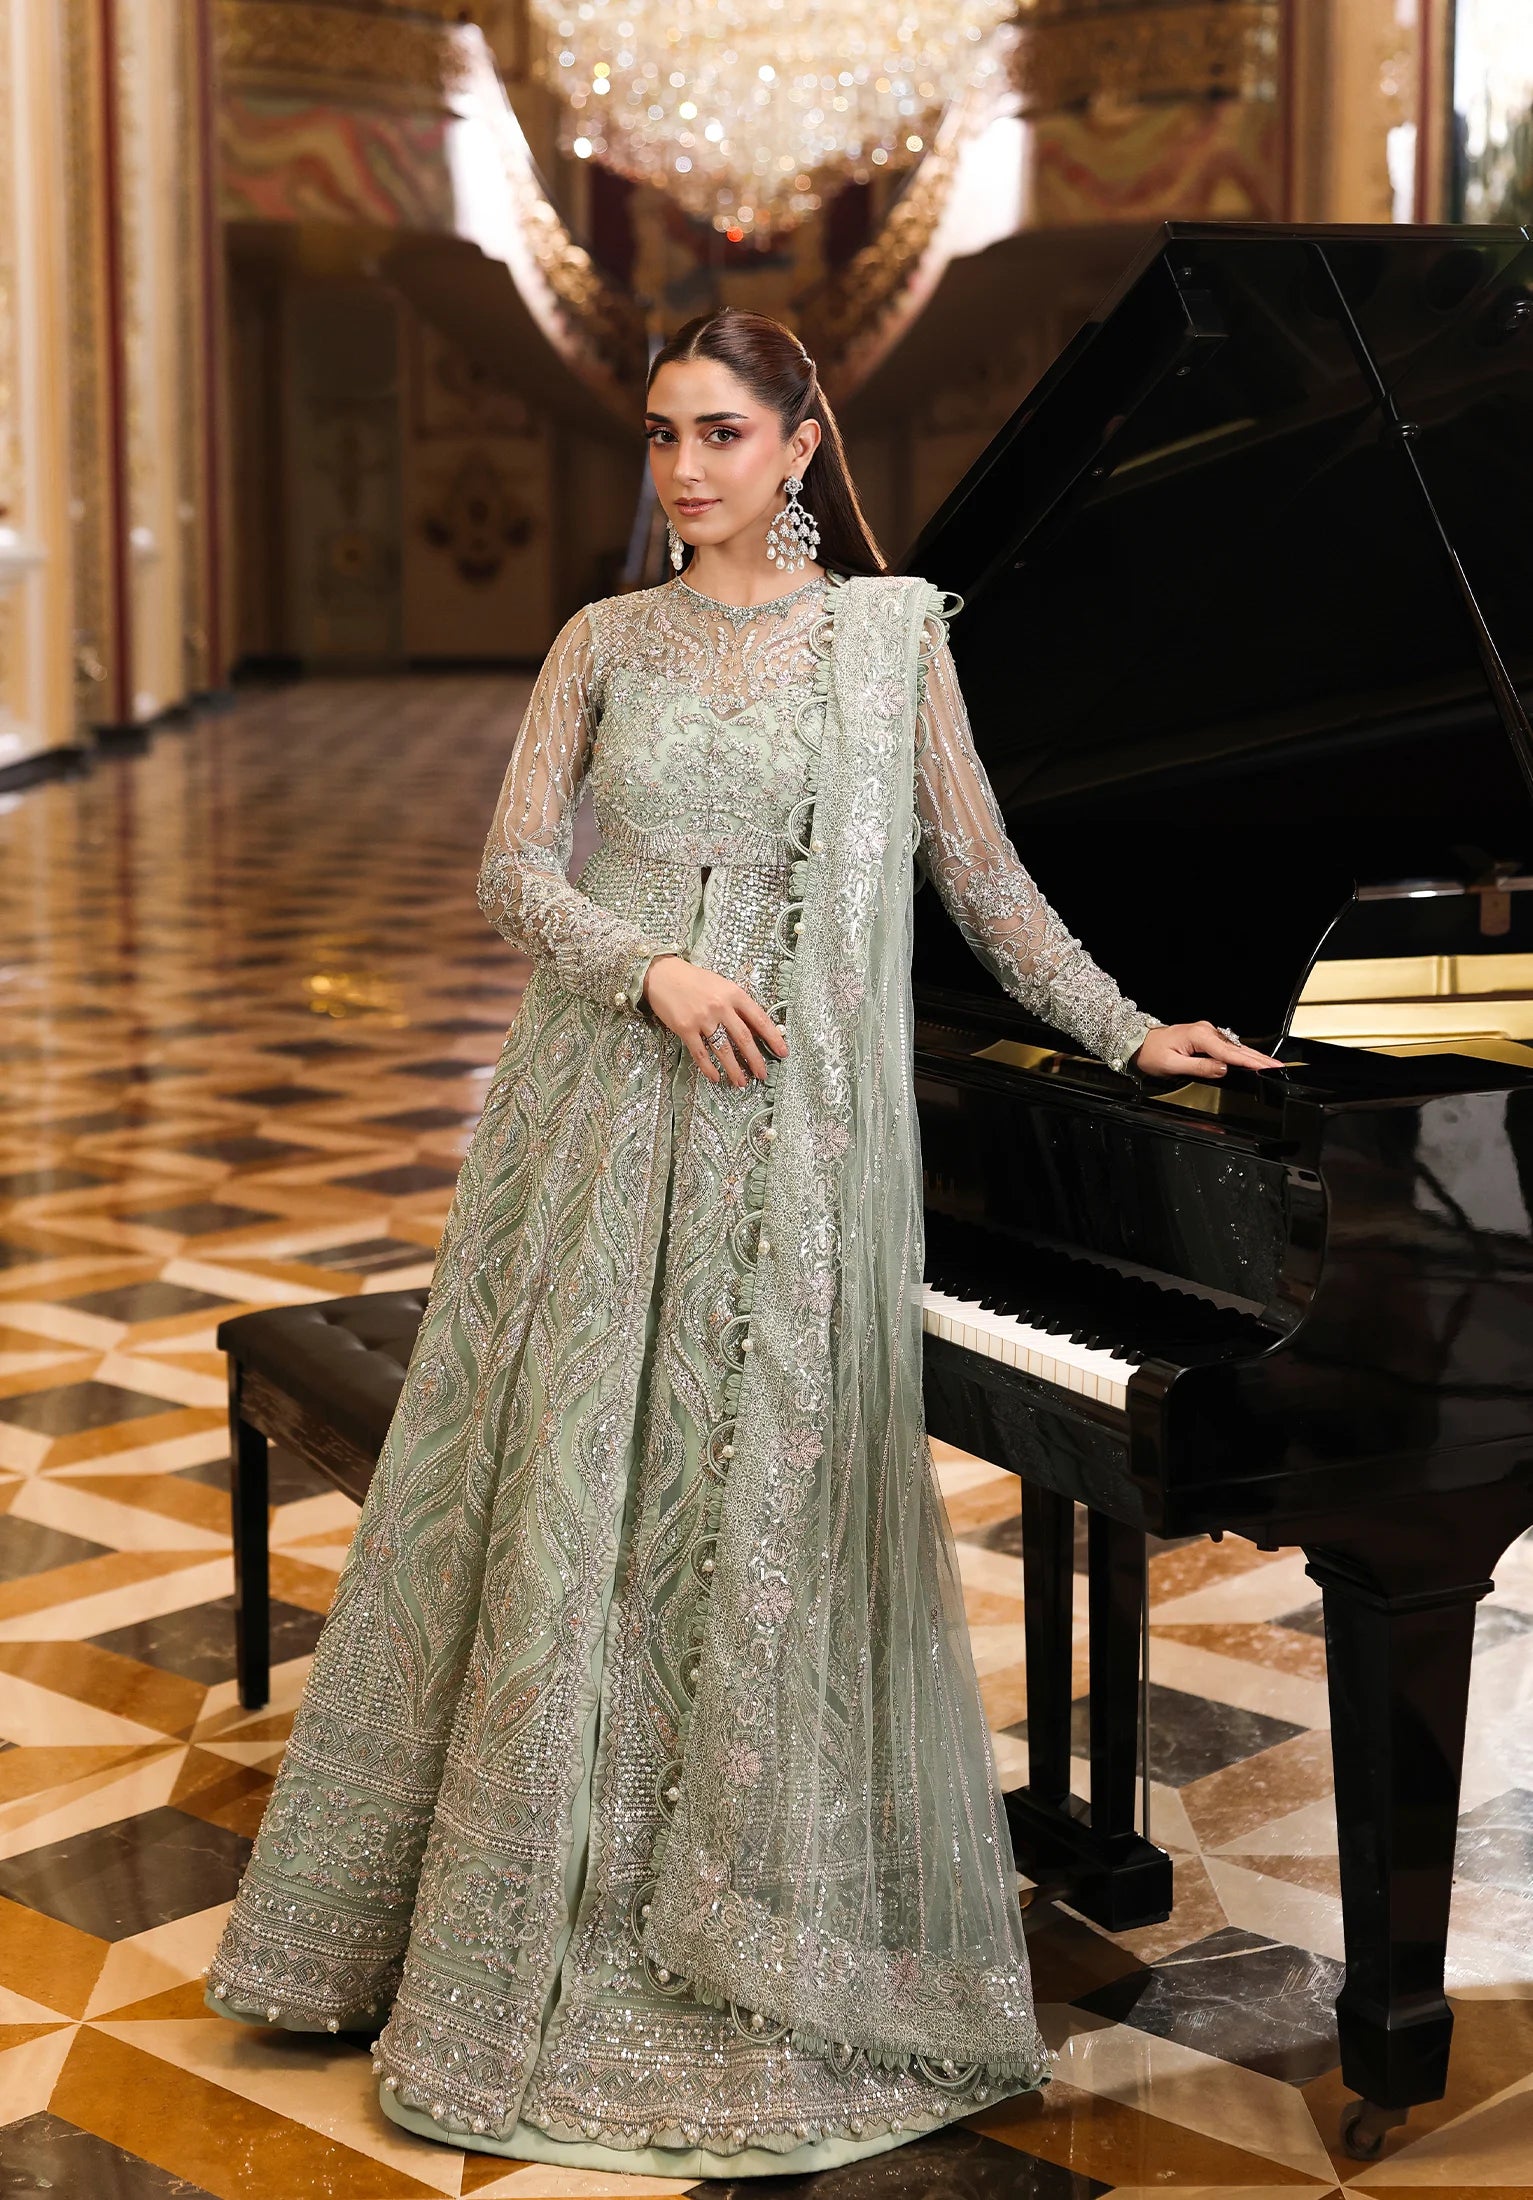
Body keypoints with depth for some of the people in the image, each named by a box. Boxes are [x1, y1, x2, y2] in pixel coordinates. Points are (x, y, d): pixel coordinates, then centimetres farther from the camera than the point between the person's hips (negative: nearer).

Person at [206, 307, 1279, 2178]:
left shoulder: (891, 630, 5)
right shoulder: (607, 642, 7)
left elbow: (982, 875, 10)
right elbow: (510, 866, 1)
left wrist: (1128, 1032, 9)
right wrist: (653, 968, -15)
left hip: (800, 1135, -1)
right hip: (607, 1119, 1)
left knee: (774, 1512, 1)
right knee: (576, 1498, 4)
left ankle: (764, 1950, 17)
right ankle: (548, 1929, 20)